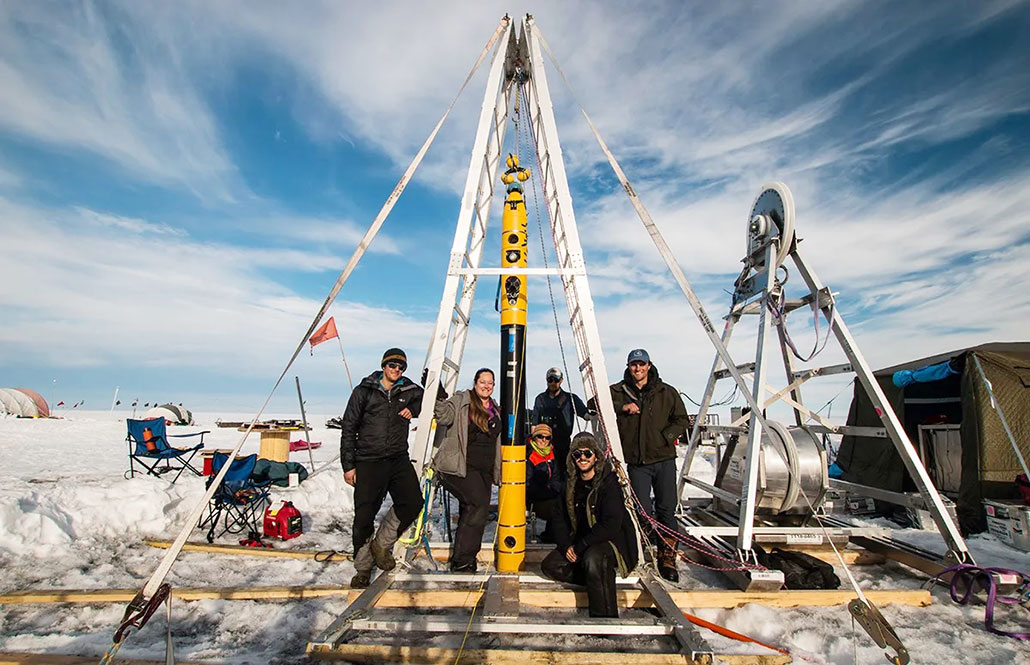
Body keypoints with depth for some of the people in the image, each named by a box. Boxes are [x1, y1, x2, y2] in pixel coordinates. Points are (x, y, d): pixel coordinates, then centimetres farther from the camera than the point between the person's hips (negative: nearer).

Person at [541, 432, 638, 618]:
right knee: (549, 565, -6)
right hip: (581, 542, 7)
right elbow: (561, 518, 7)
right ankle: (603, 579, -2)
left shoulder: (608, 482, -18)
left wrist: (580, 547, -21)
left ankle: (604, 616, -20)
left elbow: (611, 525, -24)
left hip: (612, 540, -7)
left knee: (592, 560, -36)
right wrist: (565, 546, -10)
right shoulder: (571, 482, 1)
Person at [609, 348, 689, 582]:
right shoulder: (618, 392, 5)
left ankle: (667, 558, 16)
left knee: (667, 509, 3)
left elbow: (681, 420, 11)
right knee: (643, 511, 1)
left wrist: (666, 437, -6)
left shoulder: (667, 392, 6)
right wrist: (621, 407, -13)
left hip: (664, 459, 1)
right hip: (636, 461, 0)